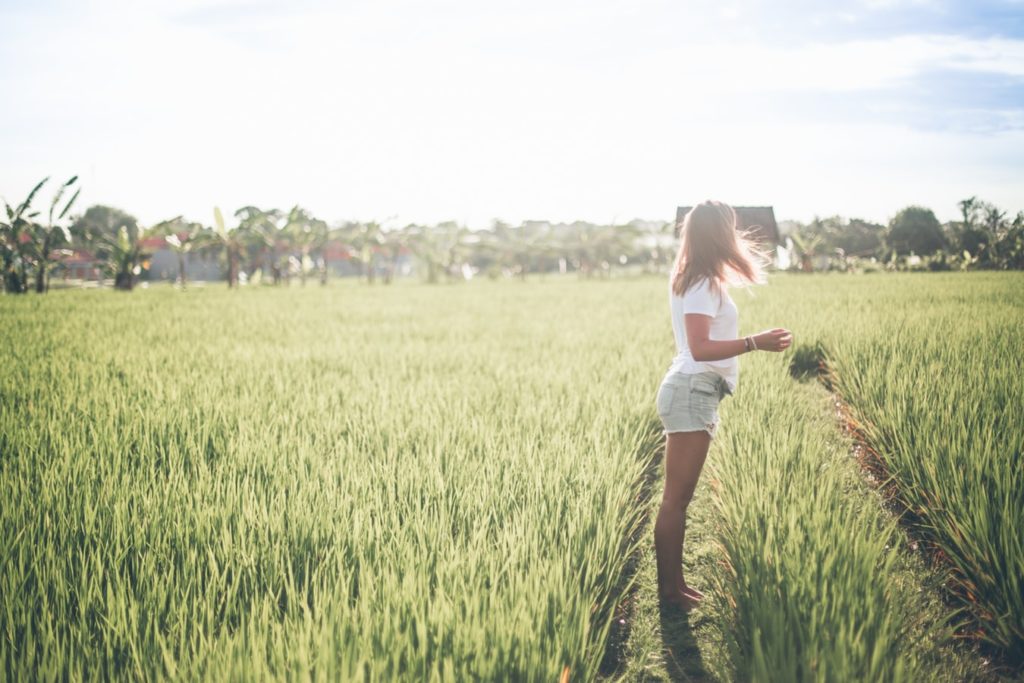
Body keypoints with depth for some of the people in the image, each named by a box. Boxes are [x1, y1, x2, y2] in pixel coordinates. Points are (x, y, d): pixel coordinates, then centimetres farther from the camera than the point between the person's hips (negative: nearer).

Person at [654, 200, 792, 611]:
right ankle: (668, 590, -1)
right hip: (691, 392, -10)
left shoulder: (696, 280, 16)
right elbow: (699, 347, -25)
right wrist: (755, 343, -29)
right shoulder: (702, 284, -14)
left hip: (694, 394, 10)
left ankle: (674, 582, 19)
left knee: (679, 497, 13)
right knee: (676, 498, -6)